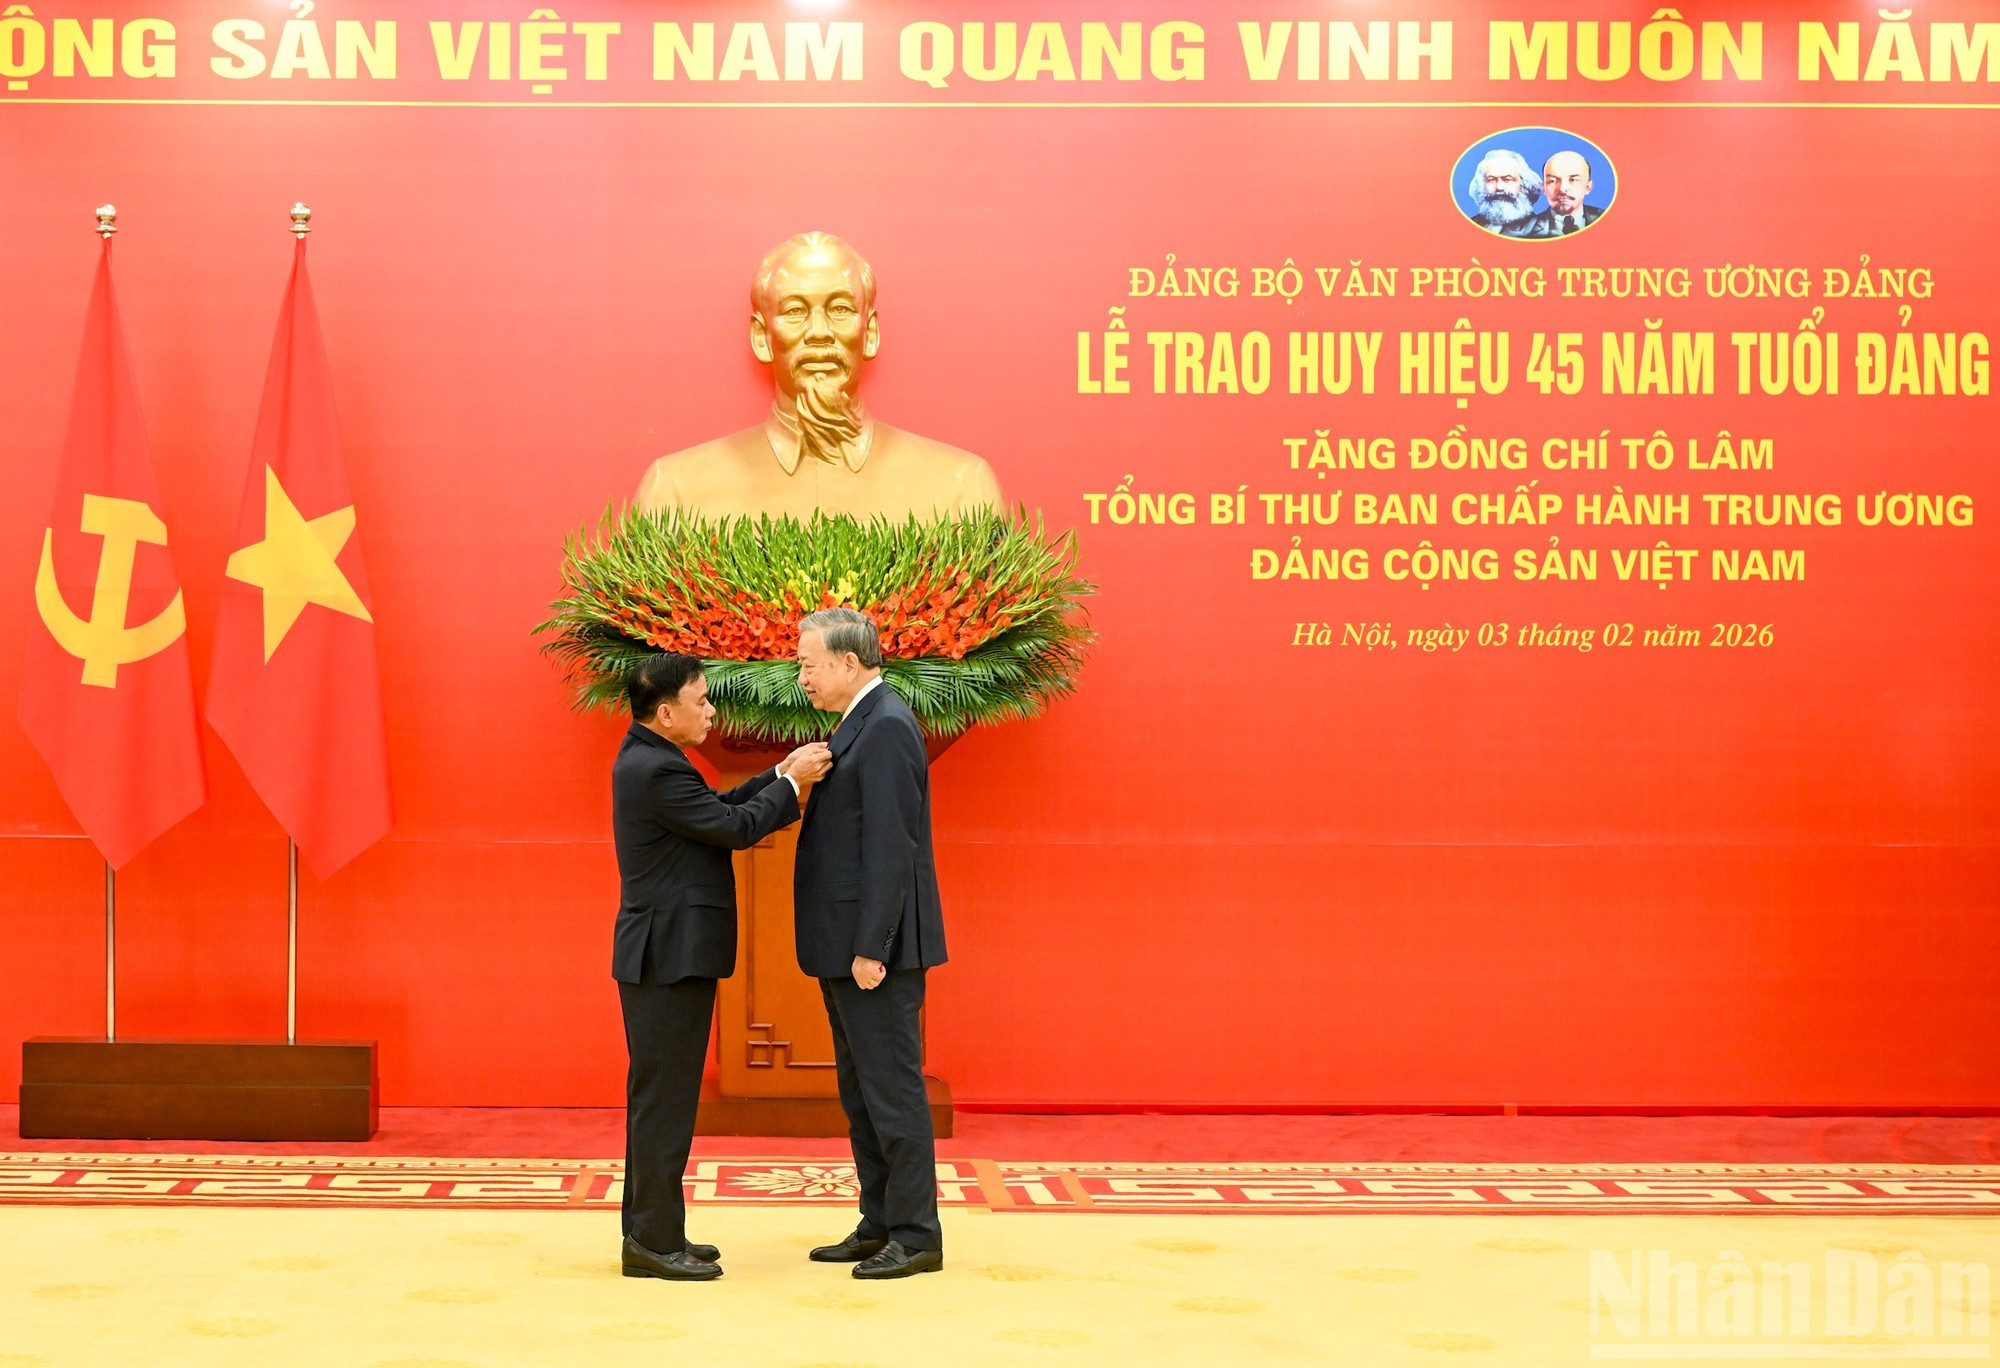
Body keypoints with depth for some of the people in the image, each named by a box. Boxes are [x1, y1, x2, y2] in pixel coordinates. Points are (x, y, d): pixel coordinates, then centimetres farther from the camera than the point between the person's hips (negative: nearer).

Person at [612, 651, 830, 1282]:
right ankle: (654, 1241, 0)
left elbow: (719, 808, 15)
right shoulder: (658, 770, -20)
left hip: (663, 955, 11)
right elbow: (736, 828, -16)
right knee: (664, 1097, -5)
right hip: (670, 956, -11)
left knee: (658, 1097, 14)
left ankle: (649, 1230, 21)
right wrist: (791, 781, -5)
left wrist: (782, 774, 7)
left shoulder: (645, 759, 13)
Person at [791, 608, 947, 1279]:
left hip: (875, 949, -11)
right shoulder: (863, 724, 15)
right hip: (848, 948, 11)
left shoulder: (886, 727, -16)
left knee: (893, 1090, -4)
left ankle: (916, 1236, 3)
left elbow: (890, 845, -21)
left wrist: (871, 948, -22)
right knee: (861, 1093, 15)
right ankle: (879, 1226, 23)